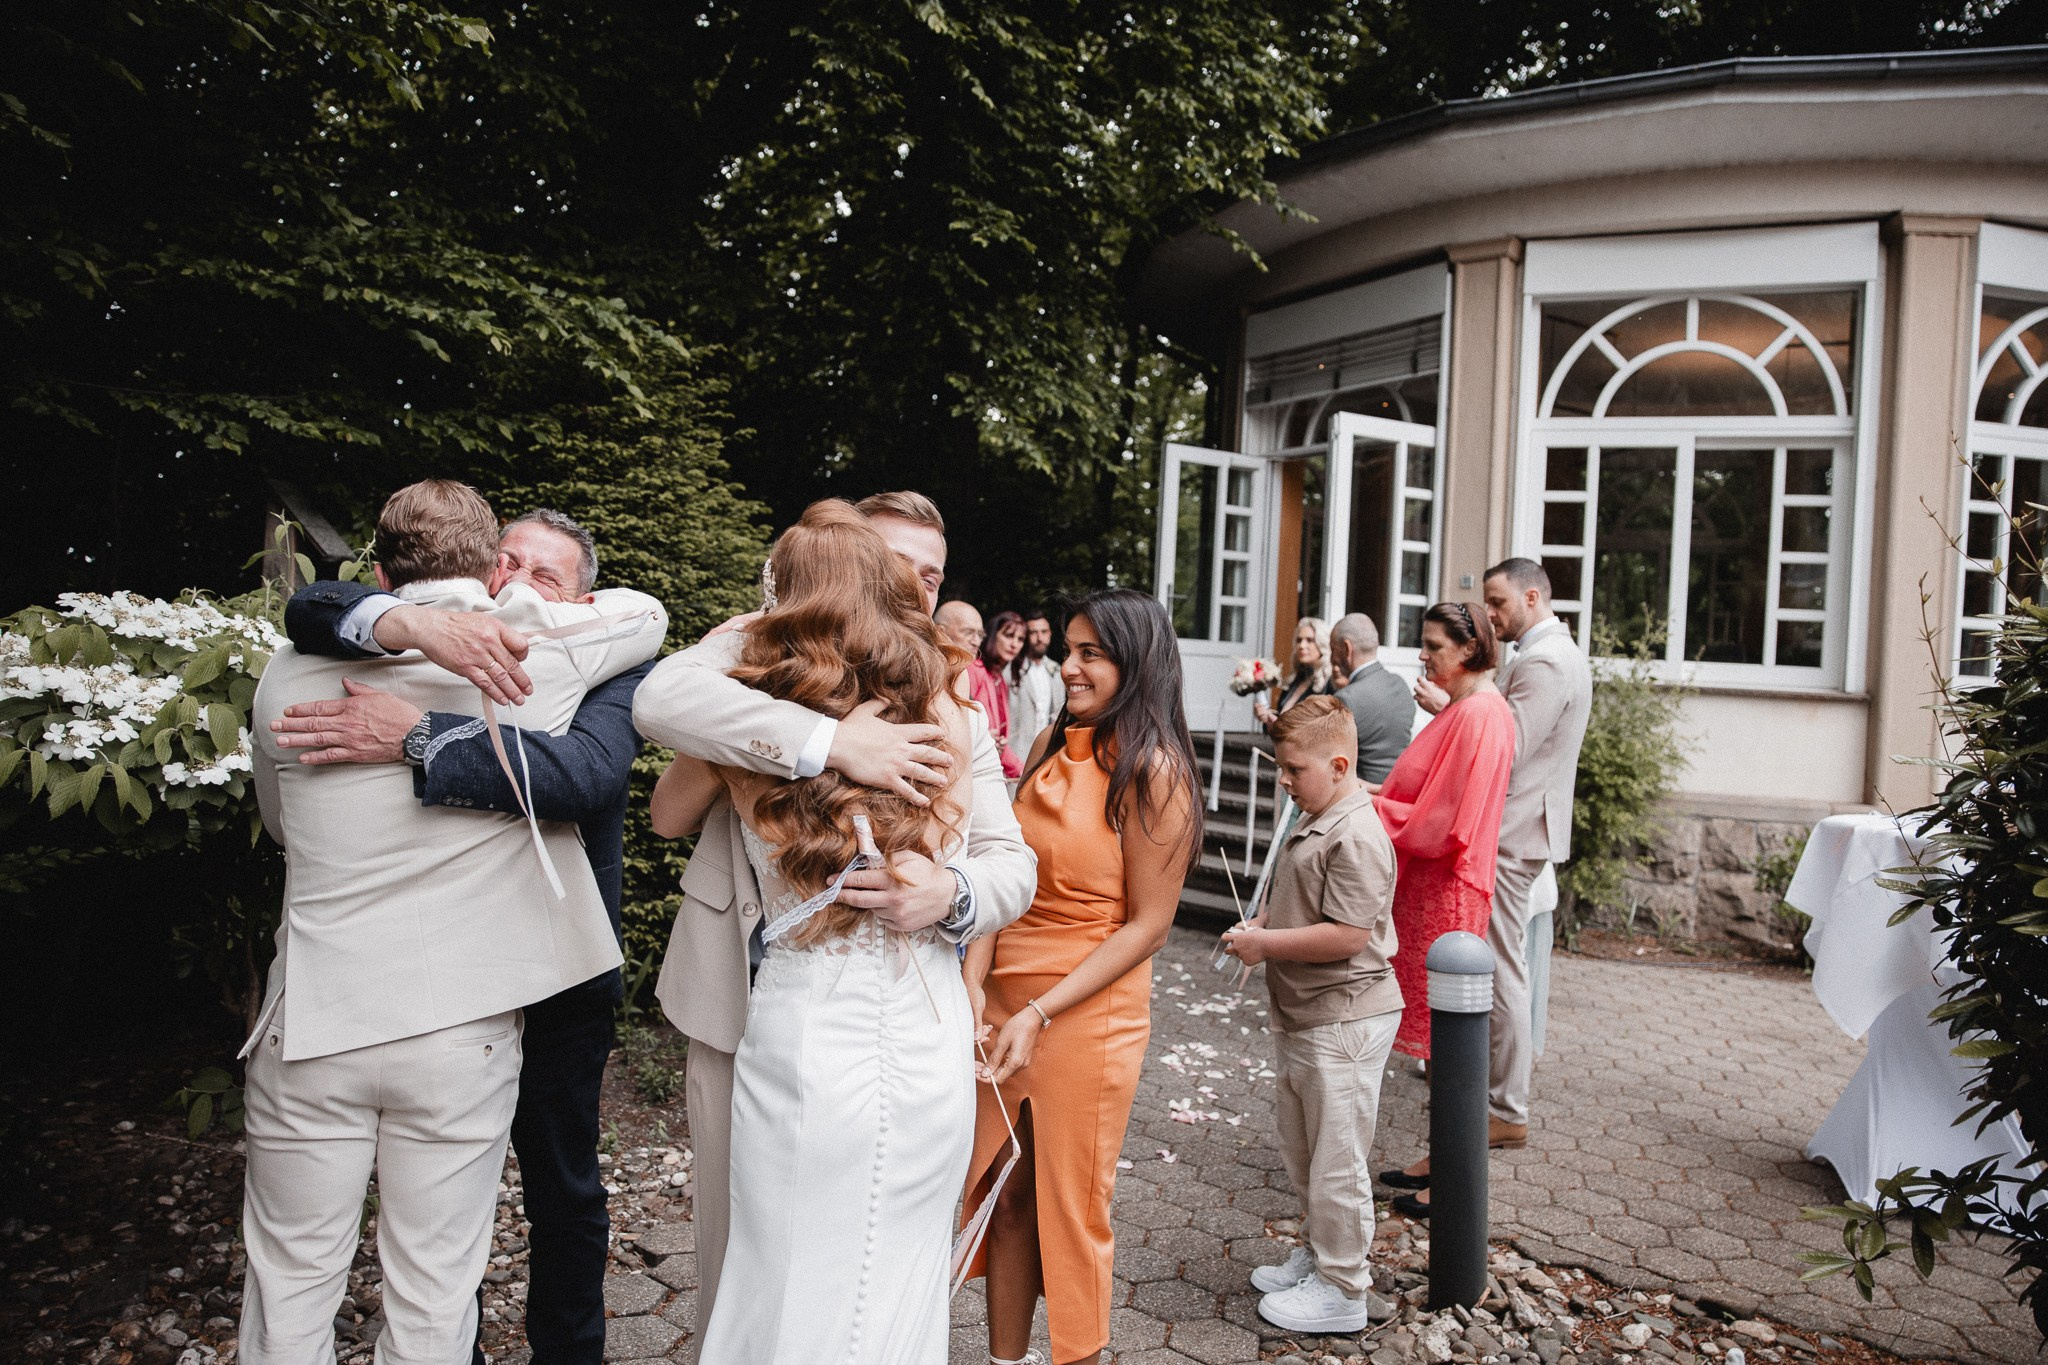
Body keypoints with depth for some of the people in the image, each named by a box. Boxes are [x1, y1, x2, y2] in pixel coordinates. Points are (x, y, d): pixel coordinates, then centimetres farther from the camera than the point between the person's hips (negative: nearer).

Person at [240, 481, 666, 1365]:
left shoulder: (292, 670, 3)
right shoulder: (531, 648, -7)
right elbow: (648, 613, 12)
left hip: (312, 1022, 3)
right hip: (459, 1032, -2)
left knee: (290, 1285, 17)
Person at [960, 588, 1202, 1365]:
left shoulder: (1152, 770, -14)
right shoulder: (1051, 747, 4)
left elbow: (1147, 925, -13)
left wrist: (1040, 1014, -18)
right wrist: (975, 985, -10)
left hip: (1087, 1013, -5)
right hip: (1006, 1002, 6)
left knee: (1068, 1210, 10)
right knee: (1005, 1197, 16)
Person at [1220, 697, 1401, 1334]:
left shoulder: (1357, 836, -22)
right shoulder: (1313, 825, 10)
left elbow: (1346, 935, -27)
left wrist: (1266, 943, -19)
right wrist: (1262, 922, 5)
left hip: (1343, 1023, -10)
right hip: (1301, 1015, 10)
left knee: (1336, 1160, 3)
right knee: (1300, 1149, 21)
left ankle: (1343, 1290, 18)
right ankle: (1315, 1253, 38)